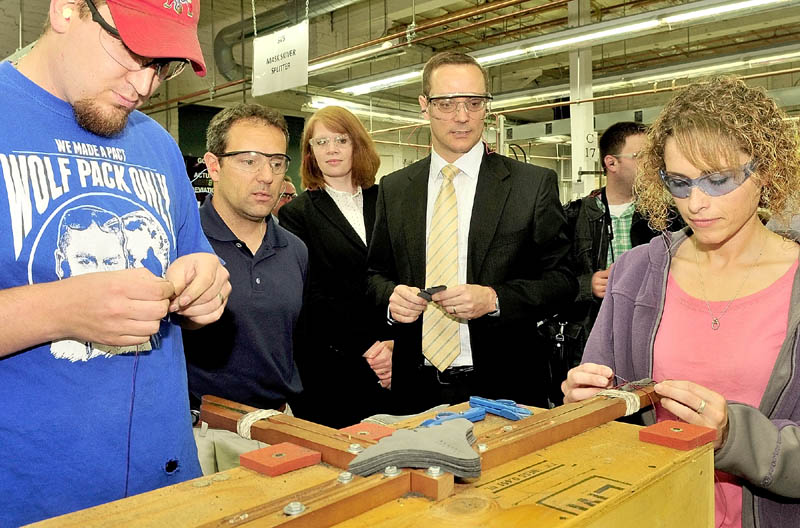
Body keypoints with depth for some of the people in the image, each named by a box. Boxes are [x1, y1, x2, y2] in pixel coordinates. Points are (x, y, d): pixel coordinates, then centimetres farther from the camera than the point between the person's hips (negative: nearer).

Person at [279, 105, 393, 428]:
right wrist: (364, 347, -12)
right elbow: (311, 297, -5)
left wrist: (393, 343, -7)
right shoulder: (297, 214, 2)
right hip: (331, 368, -2)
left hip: (393, 365, 2)